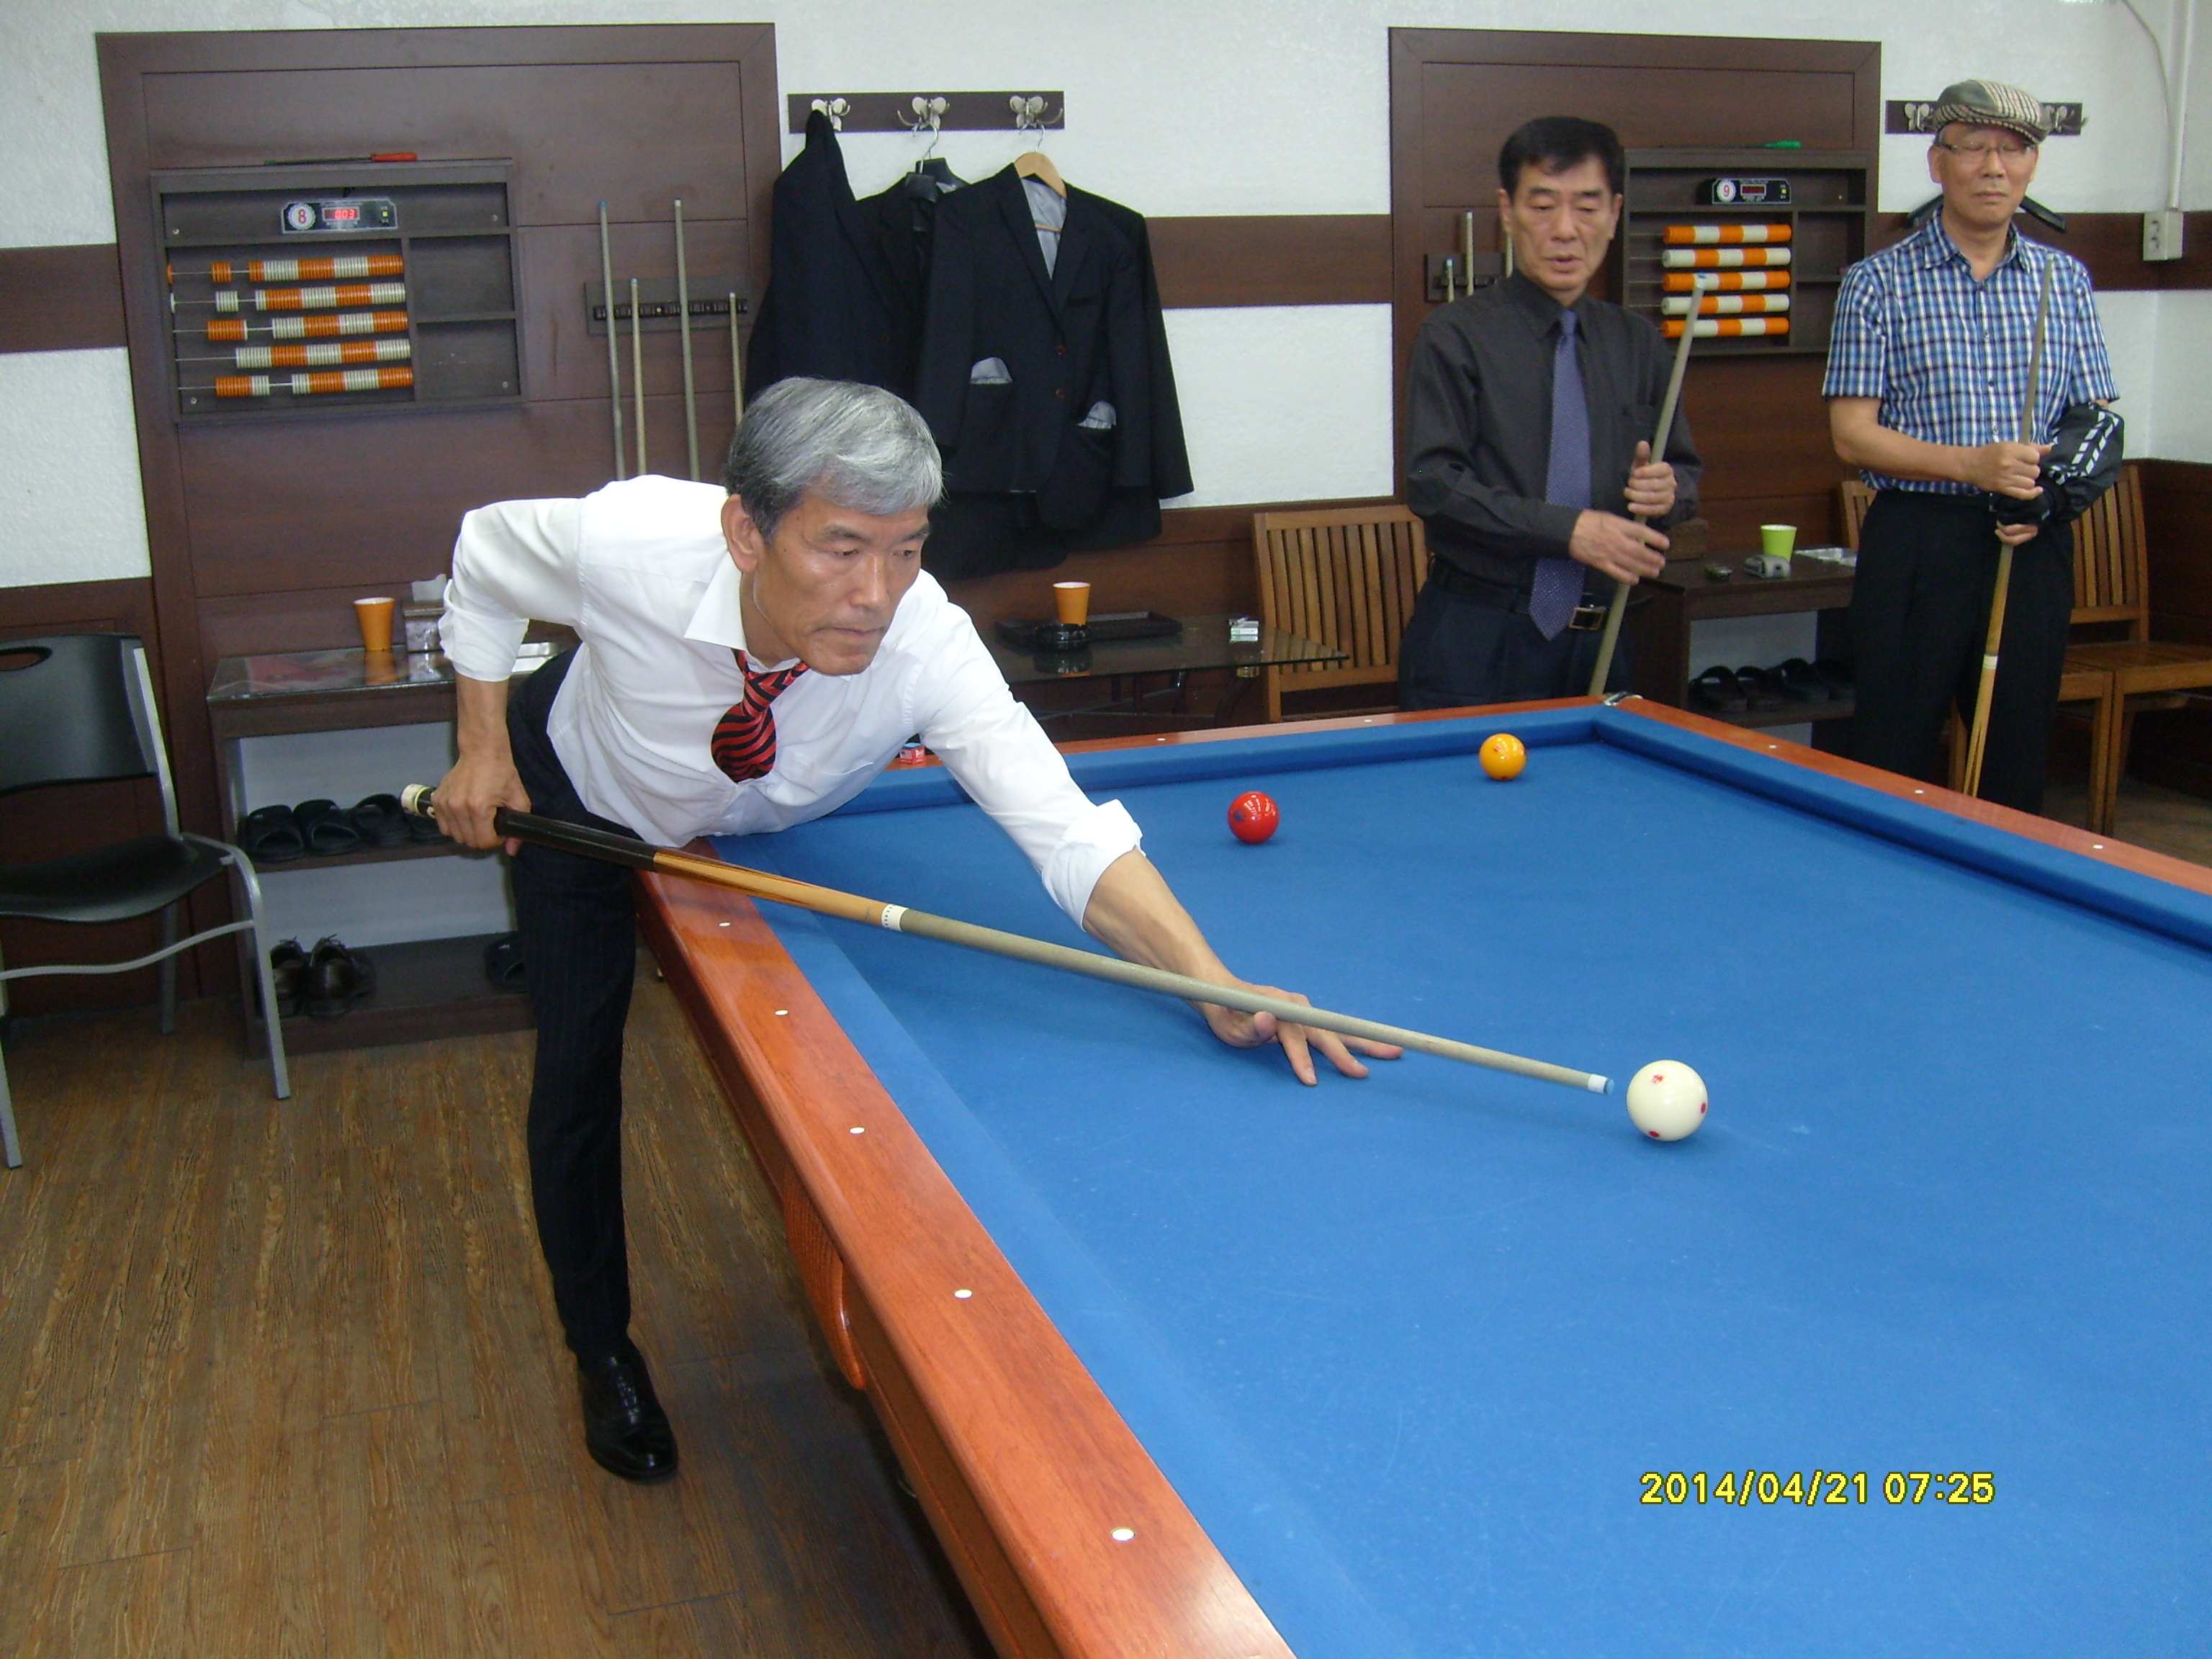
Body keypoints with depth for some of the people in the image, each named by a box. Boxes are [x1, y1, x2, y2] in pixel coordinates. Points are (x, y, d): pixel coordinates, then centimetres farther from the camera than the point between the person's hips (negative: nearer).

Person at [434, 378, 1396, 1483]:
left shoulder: (926, 647, -42)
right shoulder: (627, 543, -42)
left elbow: (1067, 833, -49)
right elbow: (484, 555, -17)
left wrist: (1217, 986, -63)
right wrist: (484, 750, -17)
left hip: (765, 832, 1)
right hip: (581, 802, -1)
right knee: (577, 1079, 4)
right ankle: (603, 1353, 26)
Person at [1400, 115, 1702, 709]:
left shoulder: (1638, 344, 11)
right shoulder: (1457, 336, -3)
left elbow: (1686, 468, 19)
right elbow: (1433, 482, -13)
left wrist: (1668, 489, -6)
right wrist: (1568, 529, -20)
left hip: (1596, 642, 4)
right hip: (1475, 641, -4)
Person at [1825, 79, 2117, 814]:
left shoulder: (2066, 280, 11)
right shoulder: (1879, 283, -1)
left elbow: (2095, 419, 13)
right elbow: (1852, 435, -6)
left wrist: (2049, 491, -8)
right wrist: (1971, 464, -19)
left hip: (2033, 547, 4)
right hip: (1918, 541, -3)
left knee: (2018, 759, 9)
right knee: (1893, 761, -1)